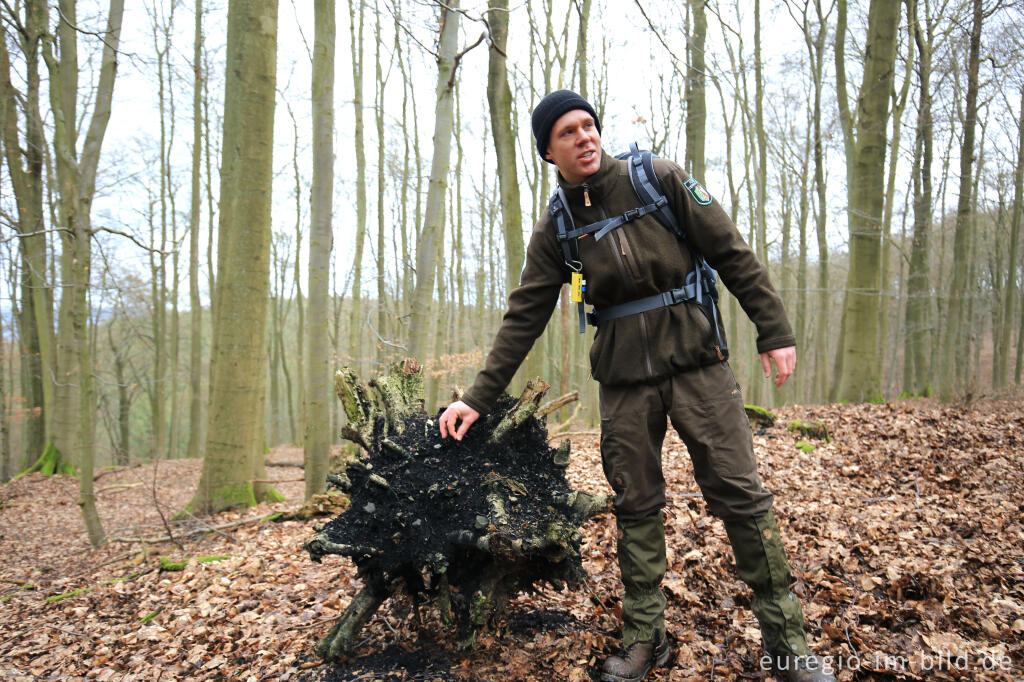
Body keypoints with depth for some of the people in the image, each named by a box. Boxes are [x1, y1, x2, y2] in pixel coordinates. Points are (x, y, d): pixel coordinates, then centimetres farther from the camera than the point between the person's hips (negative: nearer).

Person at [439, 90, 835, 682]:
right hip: (624, 378, 2)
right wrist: (478, 398, 2)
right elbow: (524, 318, 5)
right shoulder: (555, 228, 3)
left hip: (696, 360, -2)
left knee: (741, 494, -2)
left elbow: (733, 254, -1)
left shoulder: (659, 179, -2)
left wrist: (775, 331, -5)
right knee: (637, 506, 7)